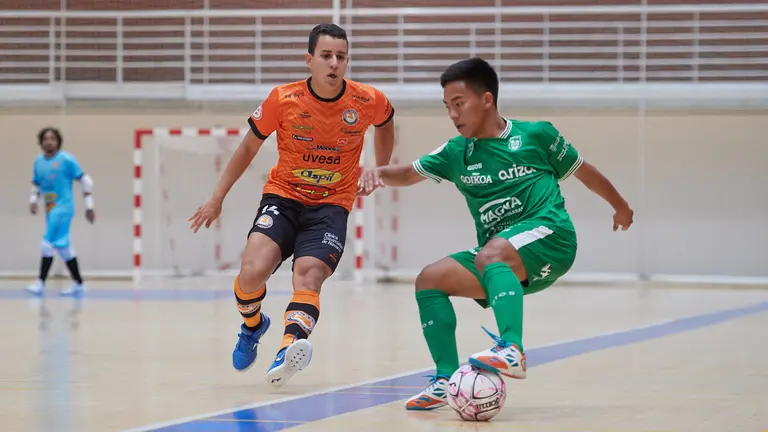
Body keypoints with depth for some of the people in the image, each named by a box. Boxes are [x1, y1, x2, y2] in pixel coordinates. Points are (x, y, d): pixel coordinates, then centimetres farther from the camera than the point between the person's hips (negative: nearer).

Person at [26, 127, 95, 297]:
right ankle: (78, 284, 17)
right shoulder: (38, 161, 8)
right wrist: (33, 201, 4)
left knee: (49, 242, -16)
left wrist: (89, 206, -6)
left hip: (63, 207, -7)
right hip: (50, 209, 7)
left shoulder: (67, 160, -9)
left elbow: (85, 181, -5)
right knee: (62, 244, 10)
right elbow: (36, 184, 21)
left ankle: (41, 283, -15)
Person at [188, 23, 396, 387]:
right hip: (283, 196, 0)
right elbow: (249, 148, 5)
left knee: (309, 276, -26)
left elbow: (385, 124, 19)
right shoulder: (283, 99, -10)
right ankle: (253, 325, 13)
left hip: (332, 204, 0)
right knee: (252, 272, -20)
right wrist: (217, 199, 8)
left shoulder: (369, 101, -8)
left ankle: (287, 351, -44)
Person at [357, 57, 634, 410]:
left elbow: (582, 171, 15)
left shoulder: (536, 134, 2)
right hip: (500, 260, 6)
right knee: (430, 280, -10)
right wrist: (379, 173, -10)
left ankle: (512, 350, -50)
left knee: (490, 256, -34)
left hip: (549, 238, -6)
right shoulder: (456, 153, 12)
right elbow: (410, 174, 13)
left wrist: (620, 206, 28)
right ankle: (447, 379, -11)